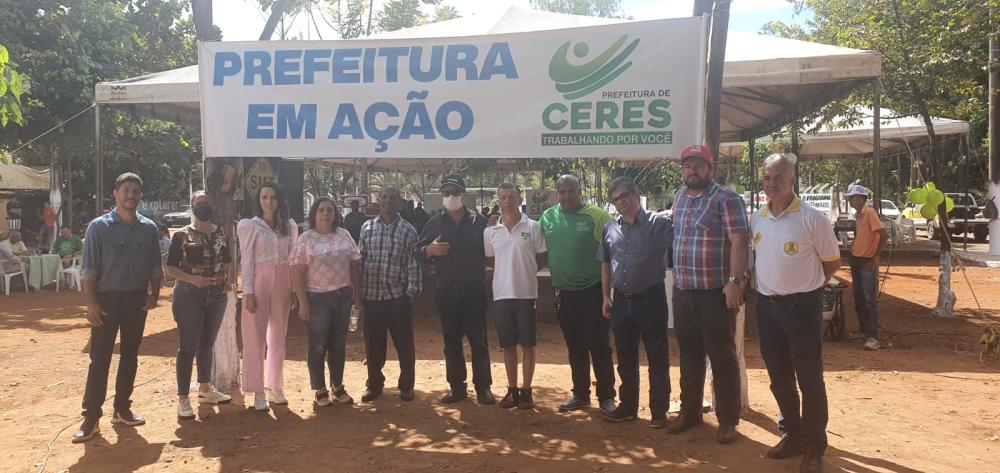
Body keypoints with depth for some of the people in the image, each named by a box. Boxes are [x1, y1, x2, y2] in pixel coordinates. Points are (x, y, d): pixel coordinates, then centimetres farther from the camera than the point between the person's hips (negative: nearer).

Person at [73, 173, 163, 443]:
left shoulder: (149, 228, 5)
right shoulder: (99, 227, -5)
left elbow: (155, 267, 10)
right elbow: (89, 269, -7)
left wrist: (154, 295, 1)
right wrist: (91, 302, -13)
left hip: (137, 299, 4)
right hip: (107, 298, -4)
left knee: (130, 355, 11)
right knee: (99, 358, -3)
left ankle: (122, 409, 22)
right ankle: (91, 417, 3)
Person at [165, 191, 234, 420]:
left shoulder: (222, 233, 8)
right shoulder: (181, 235, -5)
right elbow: (170, 267, -6)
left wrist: (228, 280, -1)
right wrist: (192, 279, -22)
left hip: (217, 297, 5)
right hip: (189, 297, -4)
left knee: (207, 344, 16)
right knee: (188, 347, -3)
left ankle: (205, 389, 30)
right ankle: (183, 398, 4)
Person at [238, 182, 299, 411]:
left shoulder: (289, 226, 8)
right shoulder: (250, 226, -1)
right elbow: (246, 261, -4)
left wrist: (295, 290, 5)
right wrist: (248, 291, -11)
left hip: (282, 282, 4)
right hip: (259, 281, -3)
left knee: (278, 337, 11)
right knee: (256, 338, 0)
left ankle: (275, 387, 23)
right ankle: (258, 391, 8)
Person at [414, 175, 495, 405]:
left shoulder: (478, 220, 2)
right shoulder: (434, 223, 7)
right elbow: (417, 253, 6)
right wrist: (429, 249, -14)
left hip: (473, 290, -2)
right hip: (446, 291, 2)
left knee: (478, 340, 2)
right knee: (451, 341, 9)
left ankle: (483, 387, 12)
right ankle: (456, 386, 19)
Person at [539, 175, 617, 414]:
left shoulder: (597, 215, -9)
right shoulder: (547, 217, 4)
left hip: (593, 292, -4)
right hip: (564, 293, 4)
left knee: (599, 347, 3)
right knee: (575, 348, 15)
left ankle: (606, 397, 15)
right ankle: (580, 394, 28)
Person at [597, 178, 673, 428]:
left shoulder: (659, 223, -6)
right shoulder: (610, 228, 9)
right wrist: (606, 296, 13)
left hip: (651, 299, -4)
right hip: (621, 301, 5)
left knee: (657, 359, 4)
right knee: (625, 359, 14)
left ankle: (659, 411, 16)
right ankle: (627, 406, 28)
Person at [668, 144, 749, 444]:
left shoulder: (726, 199, -9)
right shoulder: (679, 197, 12)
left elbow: (738, 242, -16)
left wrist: (735, 281, -24)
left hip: (716, 292, -6)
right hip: (682, 291, 6)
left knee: (722, 356, 2)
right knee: (689, 354, 15)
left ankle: (727, 420, 13)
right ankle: (690, 411, 28)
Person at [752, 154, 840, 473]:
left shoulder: (812, 218, -10)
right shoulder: (756, 219, 6)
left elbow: (832, 262, -1)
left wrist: (804, 284, 3)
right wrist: (762, 284, 11)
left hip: (802, 306, -5)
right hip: (767, 306, 5)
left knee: (809, 378, 0)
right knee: (779, 377, 14)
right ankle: (792, 435, 30)